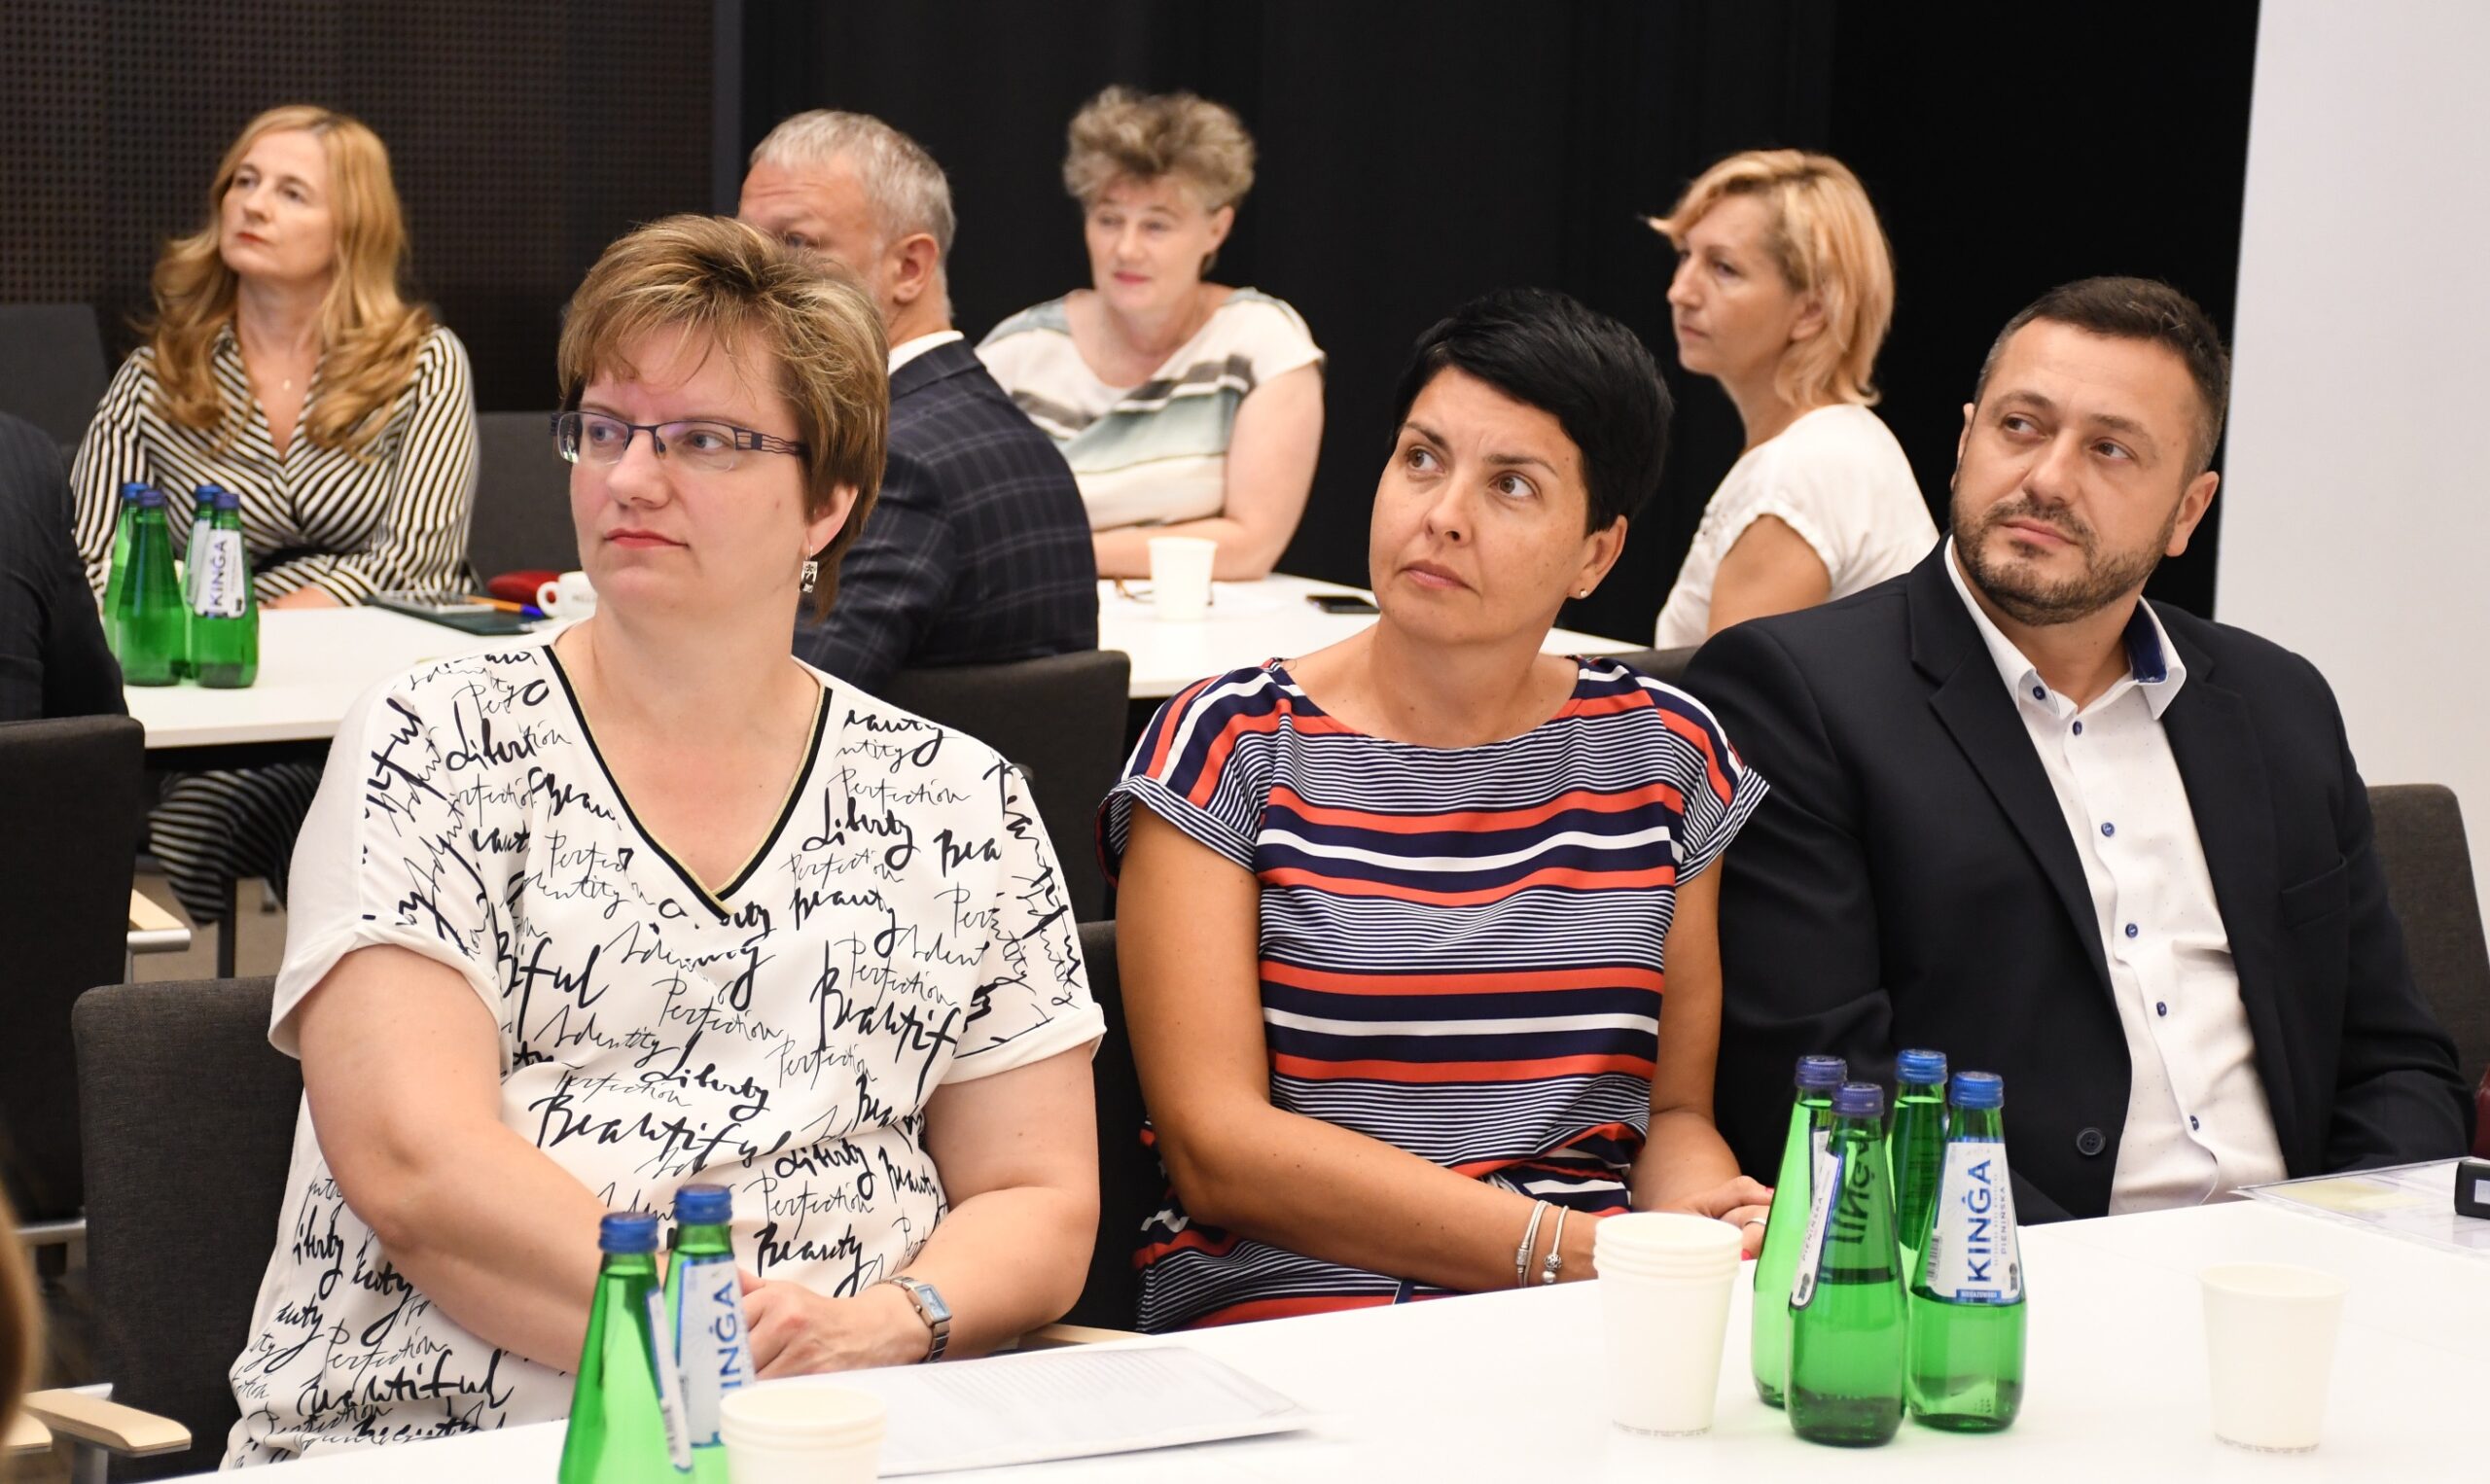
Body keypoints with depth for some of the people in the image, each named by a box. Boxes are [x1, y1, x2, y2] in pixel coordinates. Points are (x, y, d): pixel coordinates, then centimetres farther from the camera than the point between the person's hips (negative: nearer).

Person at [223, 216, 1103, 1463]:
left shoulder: (960, 805, 15)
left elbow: (1041, 1207, 14)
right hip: (423, 1430, -1)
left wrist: (888, 1325, -8)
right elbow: (413, 1164, -5)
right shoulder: (431, 747, 7)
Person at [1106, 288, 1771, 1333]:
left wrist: (1704, 1224, -12)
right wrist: (1571, 1247, -16)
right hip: (1288, 1312, -3)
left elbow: (1674, 1107, 15)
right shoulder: (1228, 746, 0)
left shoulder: (1667, 756, 12)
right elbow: (1213, 1145, -8)